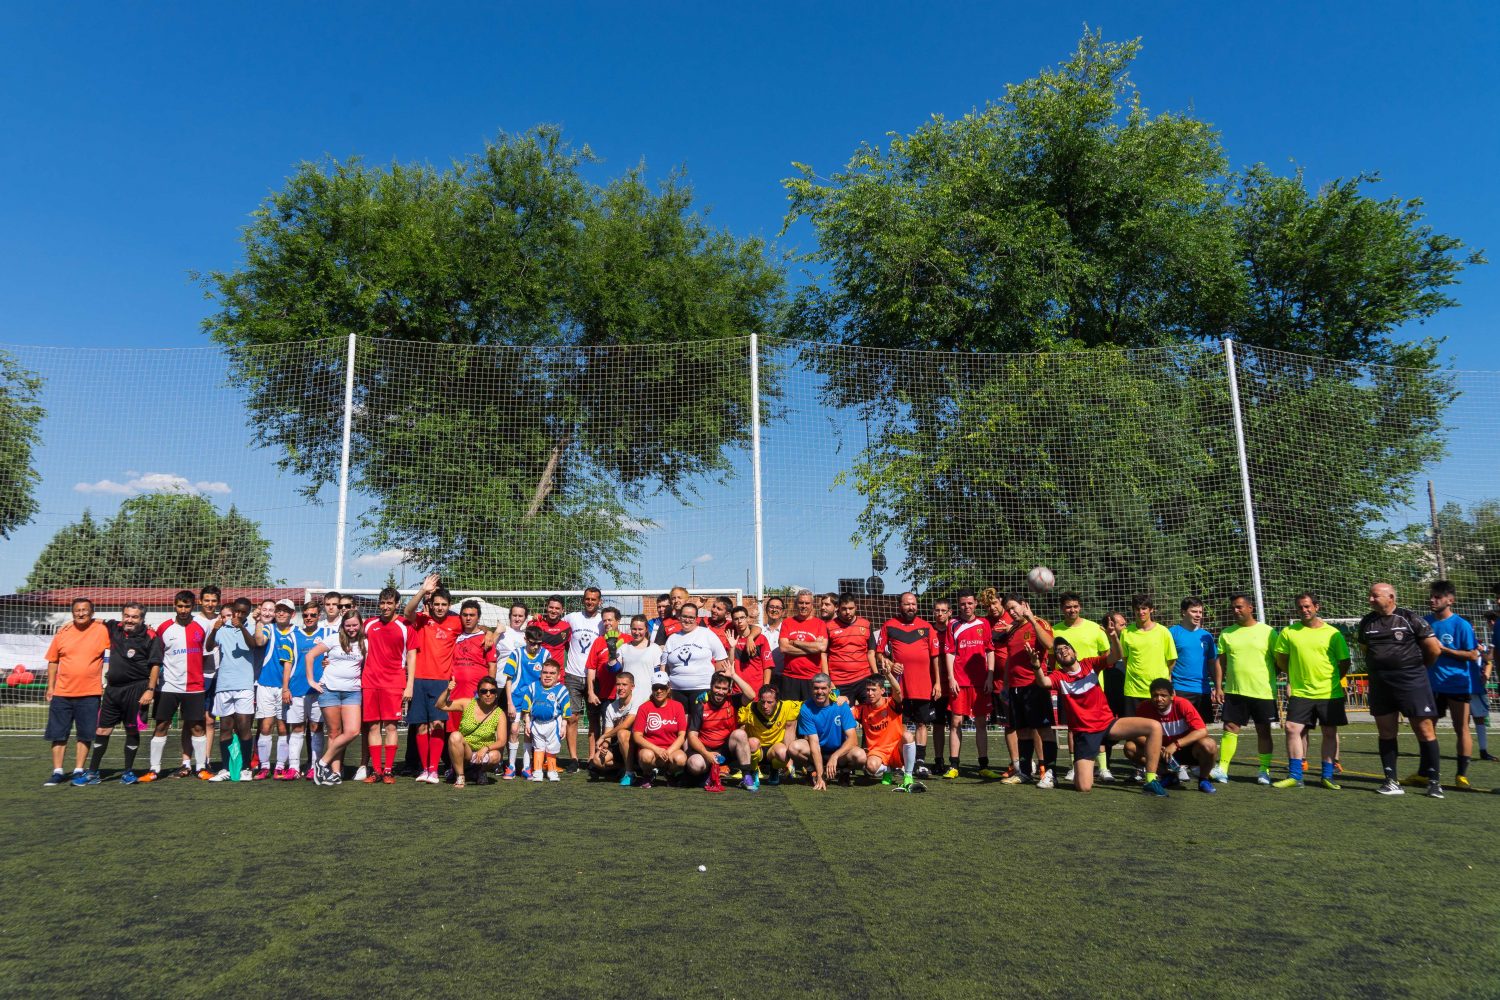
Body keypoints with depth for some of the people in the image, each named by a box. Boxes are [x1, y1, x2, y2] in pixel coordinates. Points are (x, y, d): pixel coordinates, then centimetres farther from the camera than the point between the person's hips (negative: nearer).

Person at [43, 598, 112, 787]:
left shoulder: (102, 630, -4)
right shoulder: (62, 633, 3)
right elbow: (53, 661, 11)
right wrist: (50, 687, 9)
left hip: (90, 694, -2)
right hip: (62, 693, 2)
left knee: (85, 735, 5)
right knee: (58, 734, 6)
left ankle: (79, 771, 16)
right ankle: (57, 773, 16)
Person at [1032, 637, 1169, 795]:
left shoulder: (1090, 664, 4)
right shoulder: (1058, 676, -3)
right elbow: (1043, 682, -26)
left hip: (1108, 723, 3)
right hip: (1084, 732, -3)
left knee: (1155, 727, -16)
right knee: (1083, 786, -17)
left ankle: (1151, 781, -10)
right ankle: (1080, 773, 21)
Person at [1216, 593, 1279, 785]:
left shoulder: (1268, 632, -1)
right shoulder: (1226, 633, 7)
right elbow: (1221, 661, 9)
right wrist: (1218, 686, 2)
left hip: (1263, 692, -2)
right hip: (1234, 691, 2)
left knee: (1263, 731, 7)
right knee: (1230, 728, -1)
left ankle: (1263, 769, 18)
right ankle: (1222, 769, 0)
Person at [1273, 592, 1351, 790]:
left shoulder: (1332, 633, -1)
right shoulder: (1288, 632, 2)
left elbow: (1344, 662, 7)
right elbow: (1281, 660, 12)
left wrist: (1332, 679, 1)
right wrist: (1293, 677, 8)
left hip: (1329, 693, 0)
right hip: (1300, 692, 1)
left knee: (1330, 732, 6)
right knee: (1293, 729, -6)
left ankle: (1327, 776, 19)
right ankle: (1294, 776, 2)